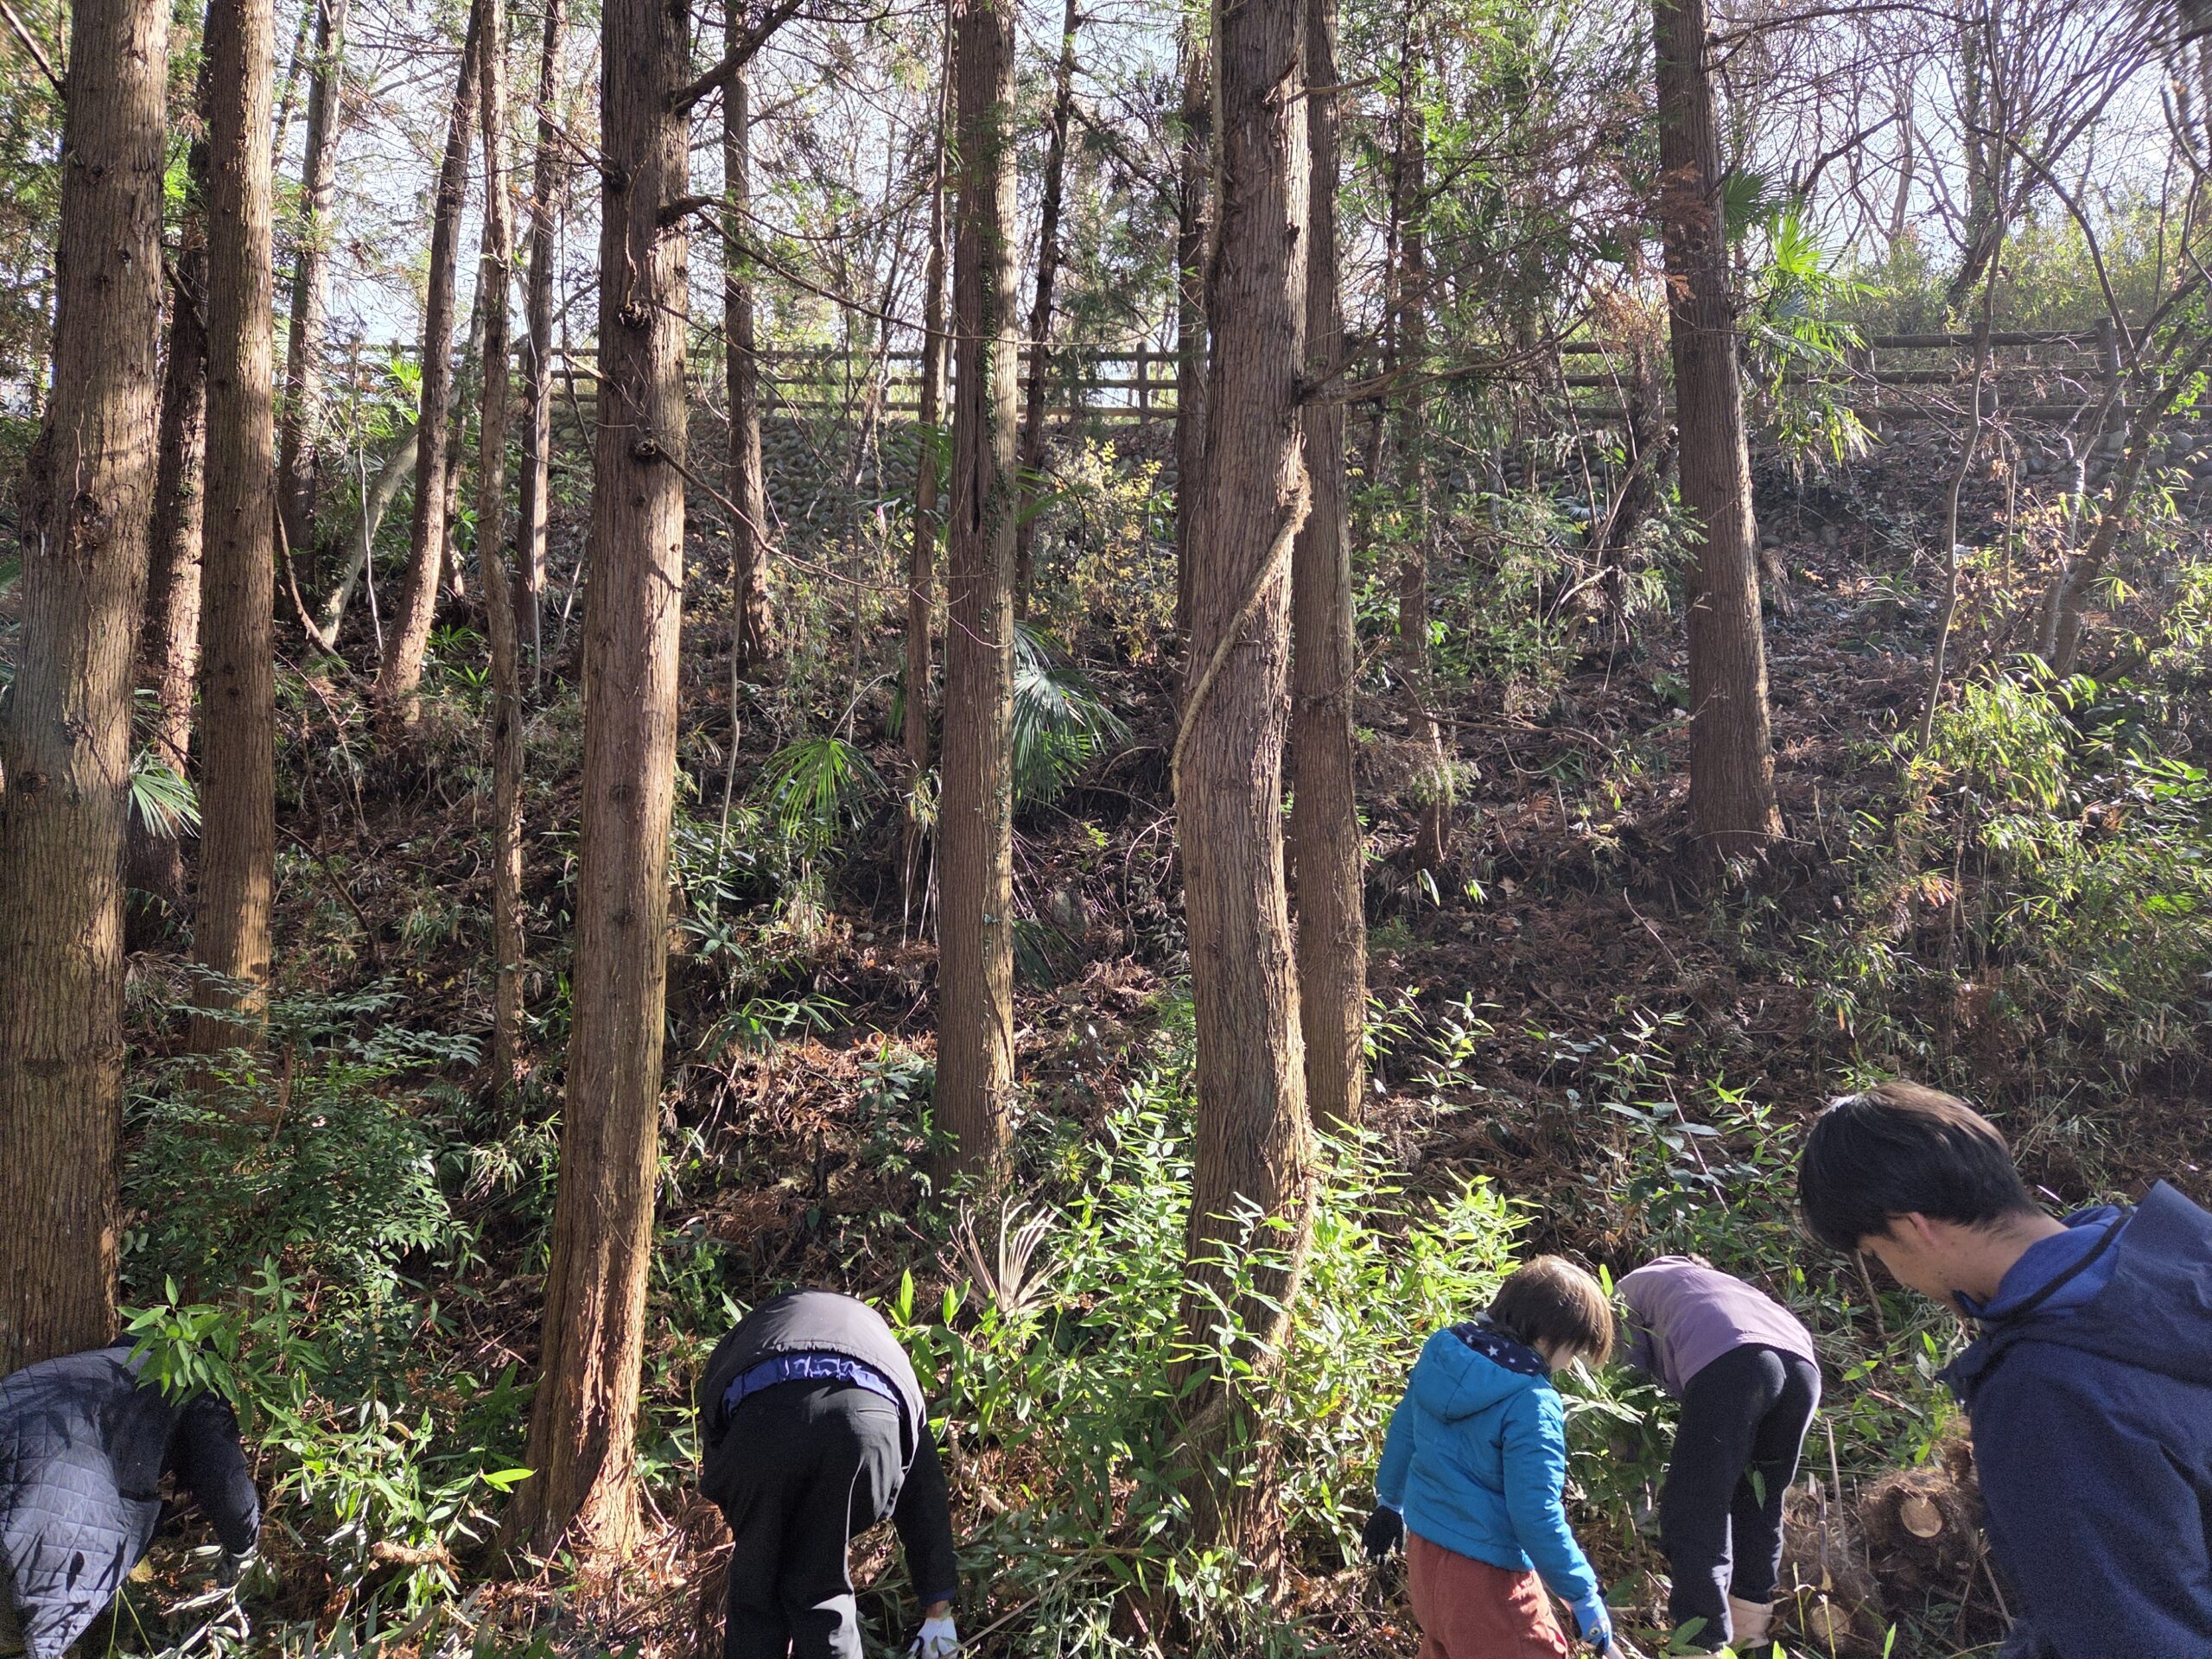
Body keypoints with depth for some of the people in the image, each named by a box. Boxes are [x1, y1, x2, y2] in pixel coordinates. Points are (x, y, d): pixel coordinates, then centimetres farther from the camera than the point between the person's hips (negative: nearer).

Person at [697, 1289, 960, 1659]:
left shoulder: (742, 1339, 44)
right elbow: (924, 1491, 40)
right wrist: (938, 1611, 43)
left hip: (765, 1416, -1)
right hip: (870, 1417, 1)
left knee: (754, 1590, 22)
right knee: (822, 1590, 23)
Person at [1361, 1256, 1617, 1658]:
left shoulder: (1442, 1353, -4)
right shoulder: (1532, 1403, -26)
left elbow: (1402, 1431, 10)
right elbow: (1536, 1515, -24)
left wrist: (1391, 1500, 25)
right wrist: (1584, 1597, -13)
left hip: (1423, 1549, 8)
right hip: (1484, 1577, -7)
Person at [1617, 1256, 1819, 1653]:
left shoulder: (1632, 1287, 31)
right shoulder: (1720, 1283, 46)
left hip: (1728, 1362, -6)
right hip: (1802, 1361, 6)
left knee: (1695, 1512, -2)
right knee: (1759, 1502, 24)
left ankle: (1705, 1644, -9)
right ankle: (1750, 1627, 33)